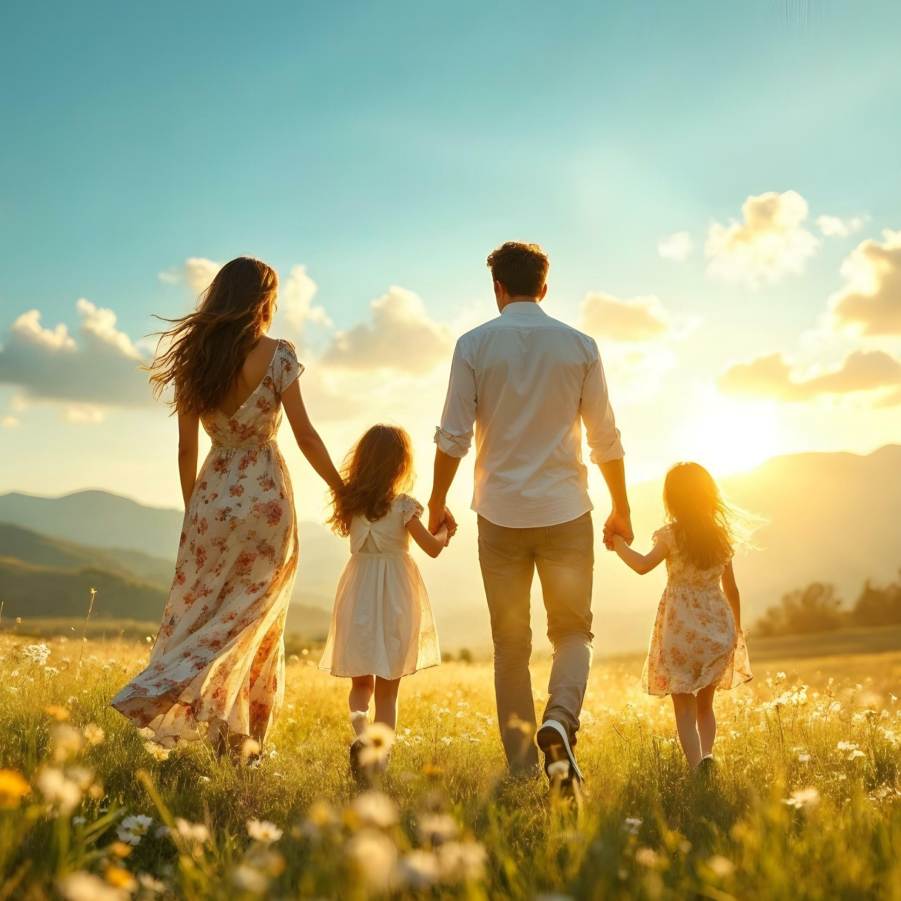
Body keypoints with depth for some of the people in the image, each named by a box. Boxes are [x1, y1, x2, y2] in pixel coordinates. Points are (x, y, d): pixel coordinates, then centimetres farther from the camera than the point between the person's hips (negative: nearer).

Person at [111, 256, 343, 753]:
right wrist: (342, 490, 2)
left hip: (213, 493, 3)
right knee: (253, 613, 9)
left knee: (201, 607, 12)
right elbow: (305, 435, -8)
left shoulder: (193, 357, 4)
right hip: (264, 493, -3)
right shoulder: (276, 354, -7)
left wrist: (192, 511, 15)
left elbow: (187, 446, 5)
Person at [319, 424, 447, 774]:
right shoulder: (404, 506, -12)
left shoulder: (351, 503, -1)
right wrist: (444, 532, 16)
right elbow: (433, 548, -6)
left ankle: (360, 729, -11)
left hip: (358, 591, 3)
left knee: (361, 682, 16)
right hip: (395, 596, -3)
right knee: (387, 689, 9)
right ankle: (381, 756, 7)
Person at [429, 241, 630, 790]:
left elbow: (454, 437, -3)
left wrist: (438, 504, 10)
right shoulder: (579, 346, 2)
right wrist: (621, 509, 14)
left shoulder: (475, 345, -1)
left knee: (510, 644, 10)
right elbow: (605, 438, 3)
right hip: (566, 512, 0)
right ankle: (560, 719, -16)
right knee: (573, 631, 12)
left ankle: (523, 770, 12)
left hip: (500, 513, 0)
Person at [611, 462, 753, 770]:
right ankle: (706, 755, 9)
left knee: (685, 709, 1)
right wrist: (737, 627, 21)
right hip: (718, 627, 4)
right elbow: (731, 588, 10)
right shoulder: (721, 537, 4)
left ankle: (698, 765, -13)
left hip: (682, 628, -4)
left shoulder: (672, 536, -9)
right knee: (705, 704, 21)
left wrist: (619, 544, -10)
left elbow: (643, 565, -25)